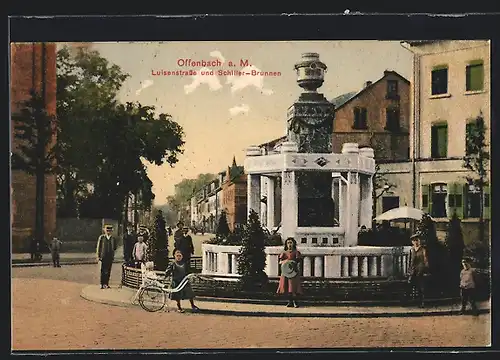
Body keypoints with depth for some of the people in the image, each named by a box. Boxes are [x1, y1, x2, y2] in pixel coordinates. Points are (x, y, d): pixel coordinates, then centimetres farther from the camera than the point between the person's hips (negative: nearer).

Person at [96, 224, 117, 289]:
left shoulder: (113, 238, 8)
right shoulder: (101, 237, 1)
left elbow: (115, 248, 17)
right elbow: (98, 247, 2)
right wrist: (98, 256, -1)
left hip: (110, 257, 2)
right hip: (103, 256, -2)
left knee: (108, 271, 4)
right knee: (103, 271, -1)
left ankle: (106, 284, 11)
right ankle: (102, 284, 5)